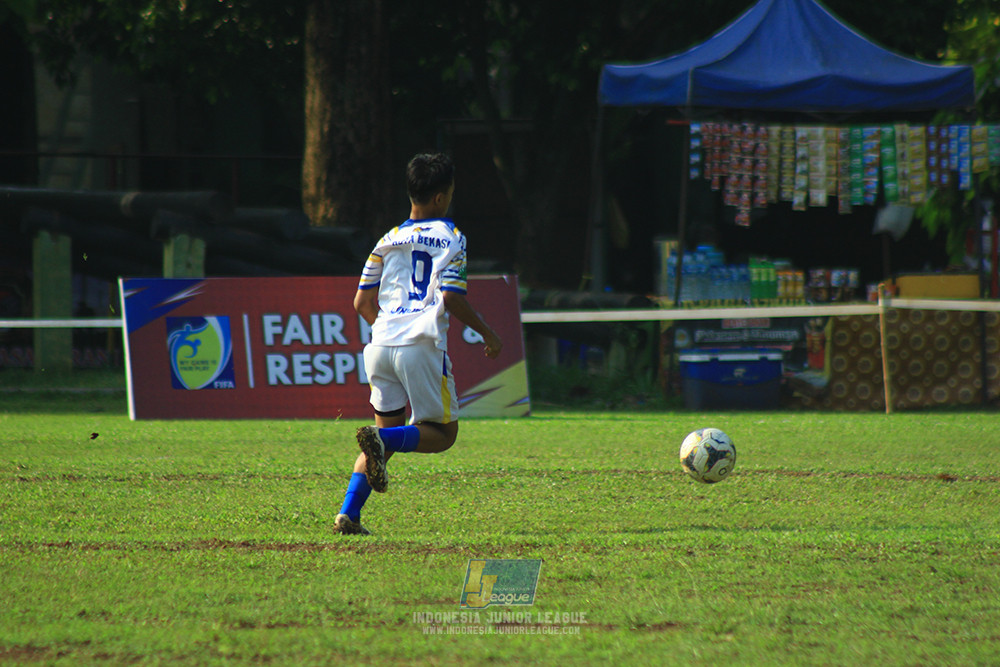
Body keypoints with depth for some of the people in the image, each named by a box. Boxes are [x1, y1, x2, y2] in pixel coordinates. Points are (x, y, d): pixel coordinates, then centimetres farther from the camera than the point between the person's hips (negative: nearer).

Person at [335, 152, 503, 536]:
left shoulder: (388, 241, 15)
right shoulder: (450, 238, 0)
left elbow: (362, 303, 15)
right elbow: (452, 298, -10)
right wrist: (487, 334, 3)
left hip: (382, 346, 6)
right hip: (422, 346, -5)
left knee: (388, 430, 14)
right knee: (443, 433, 5)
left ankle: (348, 514, -2)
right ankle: (381, 440, -24)